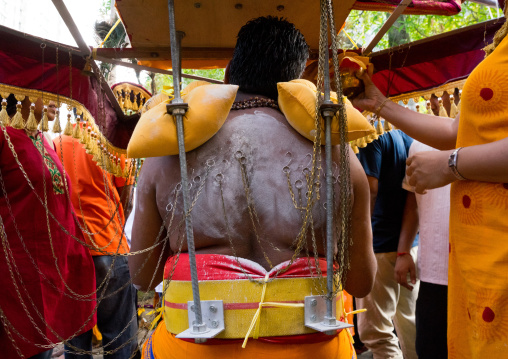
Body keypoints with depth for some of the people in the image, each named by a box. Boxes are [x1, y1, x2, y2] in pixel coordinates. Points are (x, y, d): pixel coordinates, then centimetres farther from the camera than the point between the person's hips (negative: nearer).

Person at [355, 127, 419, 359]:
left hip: (380, 246, -8)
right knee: (409, 323, 18)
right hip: (408, 244, 8)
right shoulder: (409, 137, 10)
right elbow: (414, 197, 6)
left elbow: (369, 190, -20)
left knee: (374, 331, -1)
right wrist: (405, 250, 6)